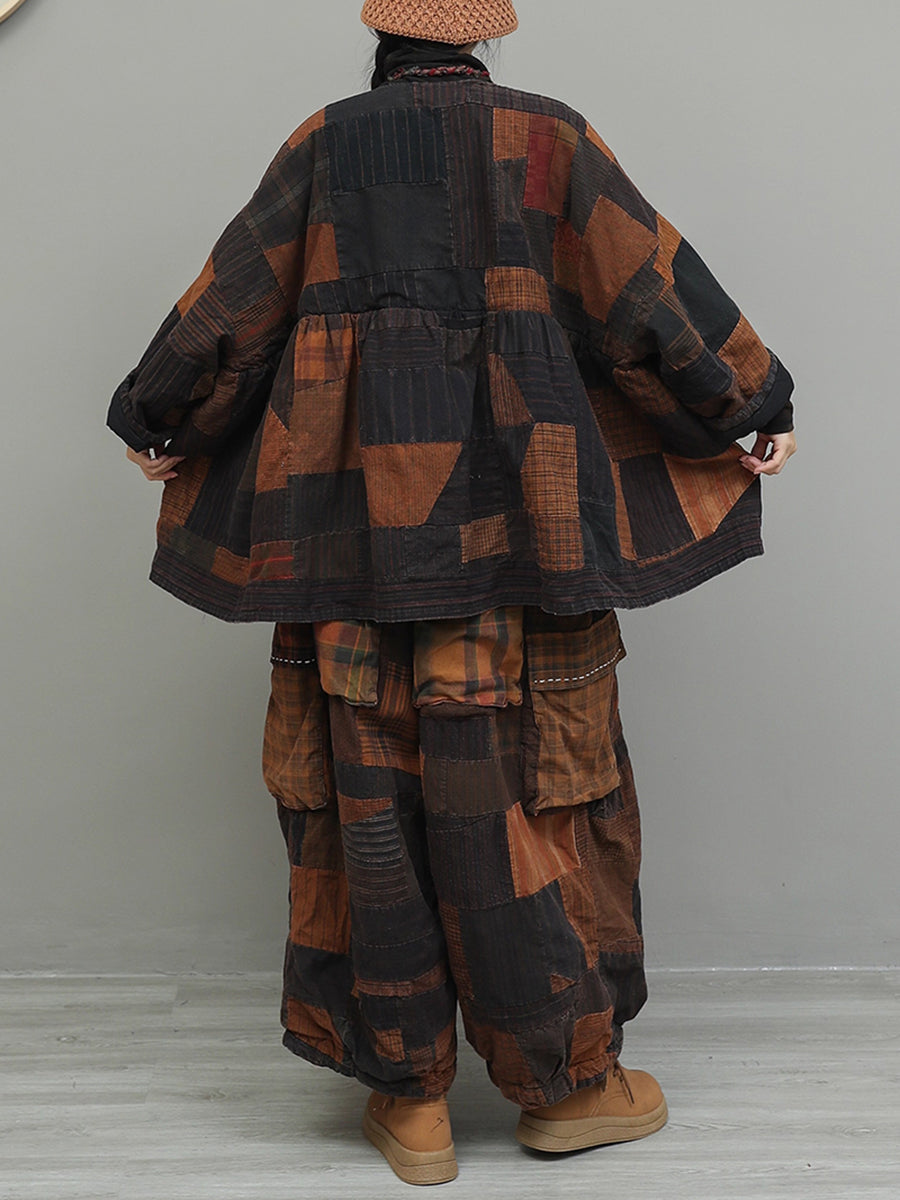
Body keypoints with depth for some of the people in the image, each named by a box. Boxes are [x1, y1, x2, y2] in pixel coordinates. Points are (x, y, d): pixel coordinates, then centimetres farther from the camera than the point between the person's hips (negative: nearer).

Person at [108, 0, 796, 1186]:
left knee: (377, 797, 6)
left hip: (359, 530, 1)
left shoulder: (324, 145, 5)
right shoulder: (548, 140, 2)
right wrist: (755, 405, 14)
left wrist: (158, 423, 23)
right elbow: (656, 296, 2)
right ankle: (565, 1076, 17)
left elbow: (230, 309, 8)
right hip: (515, 528, -1)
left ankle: (411, 1098, 14)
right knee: (536, 791, 8)